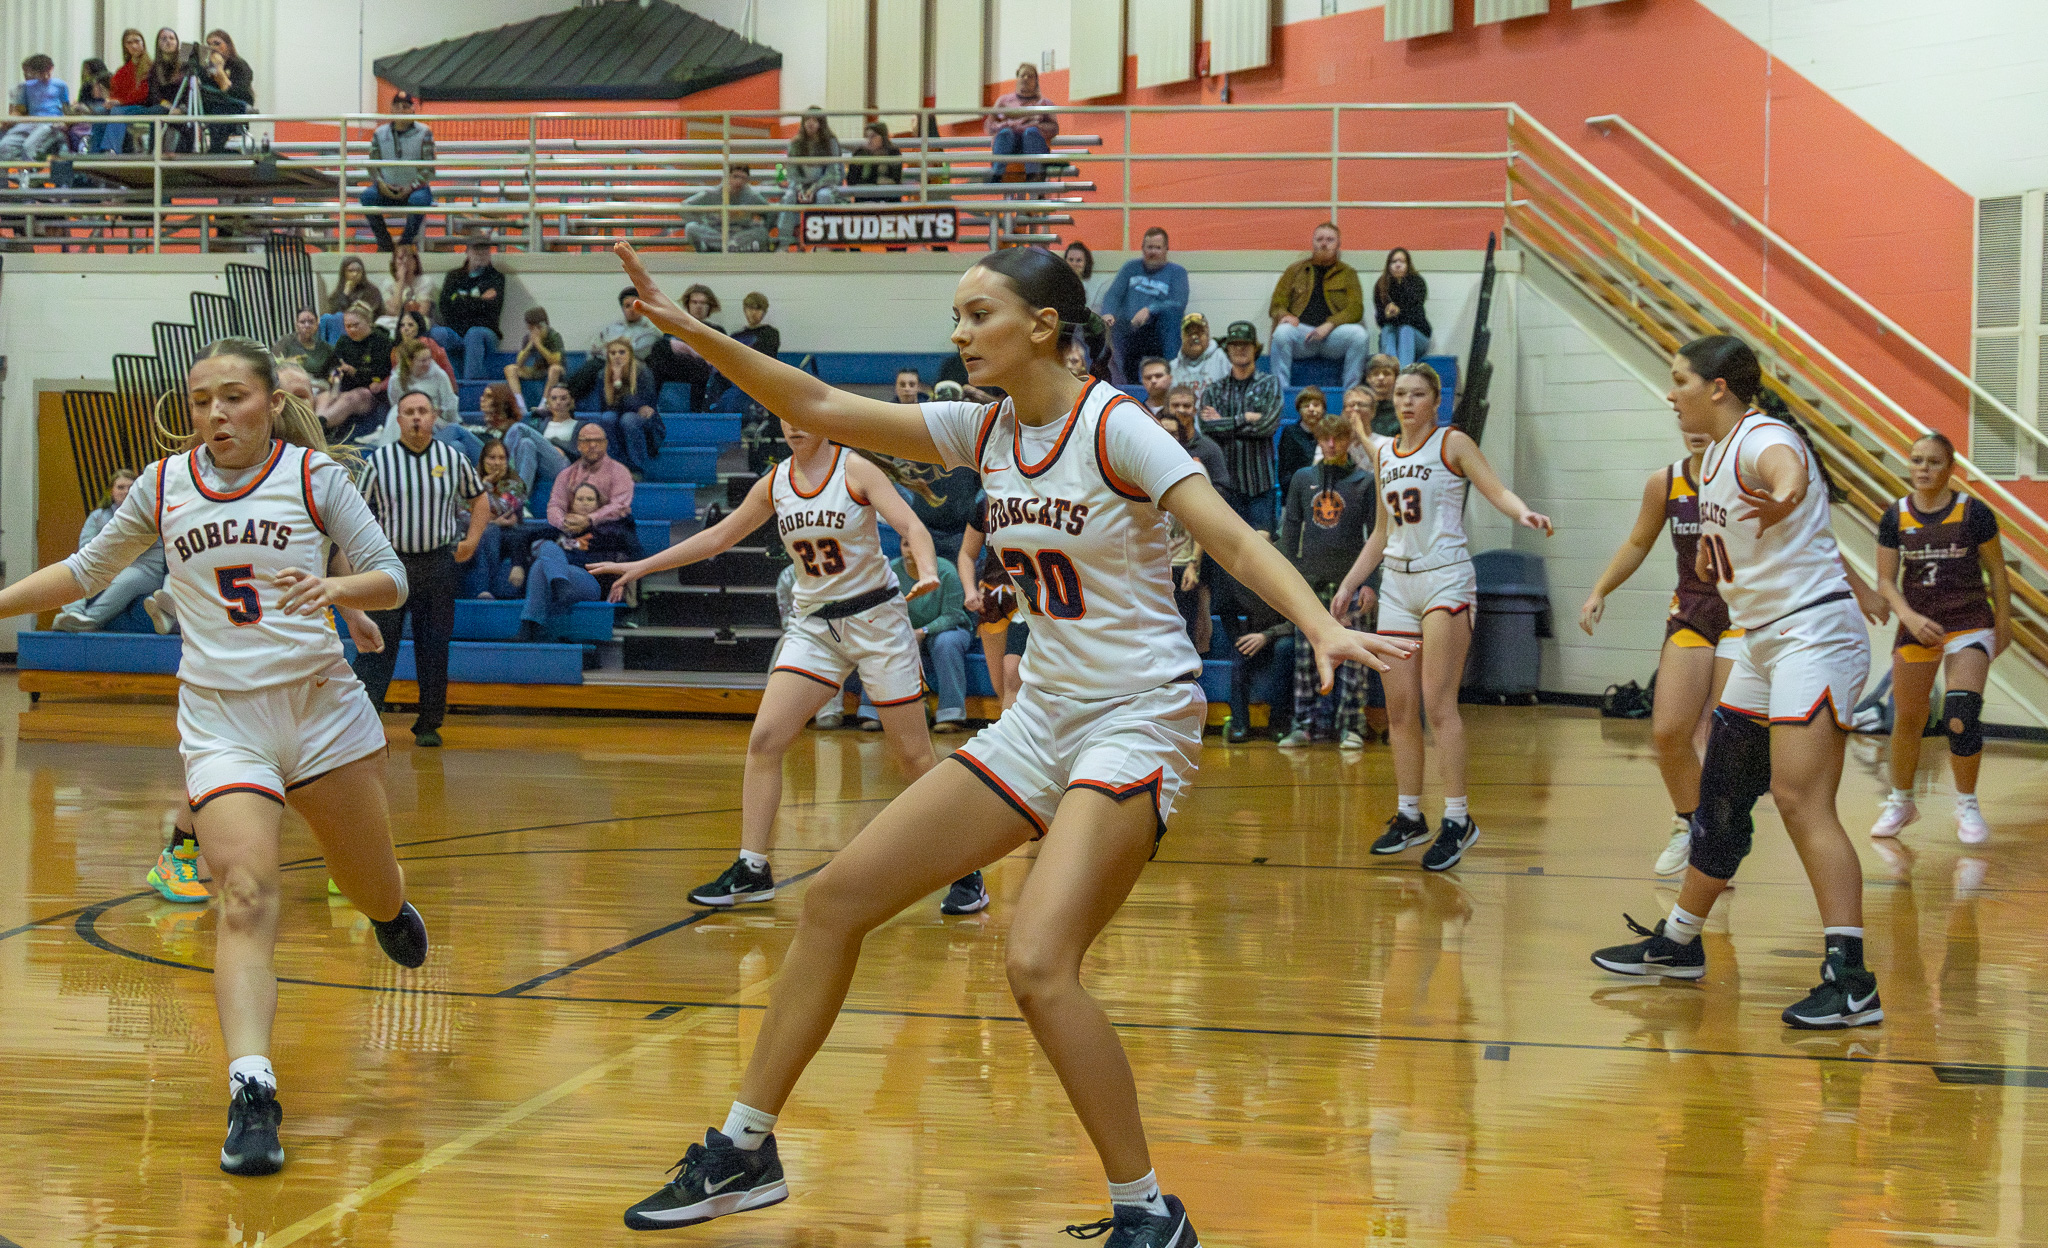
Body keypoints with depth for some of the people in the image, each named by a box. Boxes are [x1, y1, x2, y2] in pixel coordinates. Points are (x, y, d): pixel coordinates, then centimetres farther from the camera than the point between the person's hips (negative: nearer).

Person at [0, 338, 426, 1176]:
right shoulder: (164, 484, 5)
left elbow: (390, 577, -2)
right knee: (245, 895, -19)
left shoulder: (313, 475, -2)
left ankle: (389, 909, 55)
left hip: (321, 704, 0)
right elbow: (88, 571, 18)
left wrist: (334, 587, -23)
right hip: (219, 717, 0)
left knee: (371, 886, 15)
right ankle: (251, 1094, -29)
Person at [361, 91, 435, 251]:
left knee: (418, 199, -37)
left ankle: (406, 241, -15)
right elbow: (373, 164, 9)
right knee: (368, 195, -29)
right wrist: (380, 183, -12)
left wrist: (411, 187, -16)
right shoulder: (380, 133, 9)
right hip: (387, 189, 2)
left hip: (414, 188, -2)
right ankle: (384, 242, -15)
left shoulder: (424, 134, 2)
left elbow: (429, 167, -3)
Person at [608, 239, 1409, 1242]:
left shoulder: (1113, 426, -14)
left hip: (1137, 723, -8)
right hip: (1041, 718, 8)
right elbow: (819, 409, 5)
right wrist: (691, 332, -4)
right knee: (836, 899, 5)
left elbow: (1234, 542, -23)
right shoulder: (984, 431, 5)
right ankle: (745, 1151, 18)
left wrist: (1322, 626, -40)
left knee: (1037, 965, -25)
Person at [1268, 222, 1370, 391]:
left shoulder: (1347, 274, 17)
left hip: (1333, 335, 0)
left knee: (1359, 334, -31)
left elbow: (1356, 309, 4)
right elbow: (1277, 304, 14)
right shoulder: (1295, 270, 20)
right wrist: (1284, 316, -13)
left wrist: (1329, 325, -15)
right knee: (1282, 332, -34)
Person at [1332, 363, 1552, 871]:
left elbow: (1497, 490, -14)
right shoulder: (1385, 455, 15)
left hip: (1445, 578, -6)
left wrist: (1523, 513, -35)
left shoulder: (1452, 443, -2)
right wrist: (1349, 584, 20)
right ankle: (1410, 816, 14)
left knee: (1437, 703, -14)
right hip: (1397, 583, 6)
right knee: (1400, 709, 5)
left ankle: (1457, 820, -13)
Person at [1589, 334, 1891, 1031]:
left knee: (1799, 799, -20)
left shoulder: (1763, 439, -17)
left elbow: (1791, 477, -44)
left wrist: (1780, 501, -65)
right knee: (1721, 794, 17)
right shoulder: (1715, 456, 13)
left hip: (1815, 634, -10)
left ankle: (1851, 981, -23)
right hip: (1763, 641, 10)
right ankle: (1678, 945, 32)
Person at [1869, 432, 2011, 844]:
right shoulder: (1895, 517, -1)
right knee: (1907, 720, 10)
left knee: (1961, 719, -18)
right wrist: (1909, 617, -15)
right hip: (1916, 626, 3)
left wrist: (2003, 624, 8)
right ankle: (1900, 802, 32)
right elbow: (1886, 580, 1)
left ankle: (1967, 807, 2)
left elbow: (1997, 572, 4)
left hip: (1970, 625, -3)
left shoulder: (1973, 513, -7)